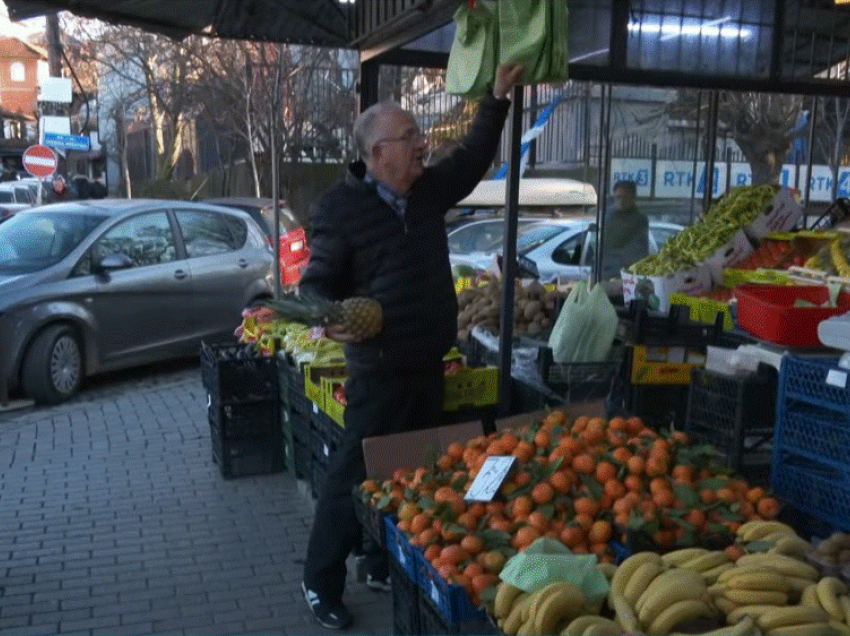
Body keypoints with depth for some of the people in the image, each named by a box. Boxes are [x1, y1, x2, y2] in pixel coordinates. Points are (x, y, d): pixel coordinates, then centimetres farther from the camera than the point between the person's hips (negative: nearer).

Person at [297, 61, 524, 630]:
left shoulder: (429, 191, 7)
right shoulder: (339, 208, -13)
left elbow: (473, 157, 21)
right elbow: (317, 283, -7)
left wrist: (497, 100, 16)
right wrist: (329, 319, -28)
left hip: (429, 366, 7)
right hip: (380, 371, -7)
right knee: (356, 476, 1)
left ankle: (387, 568, 34)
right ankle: (321, 583, 18)